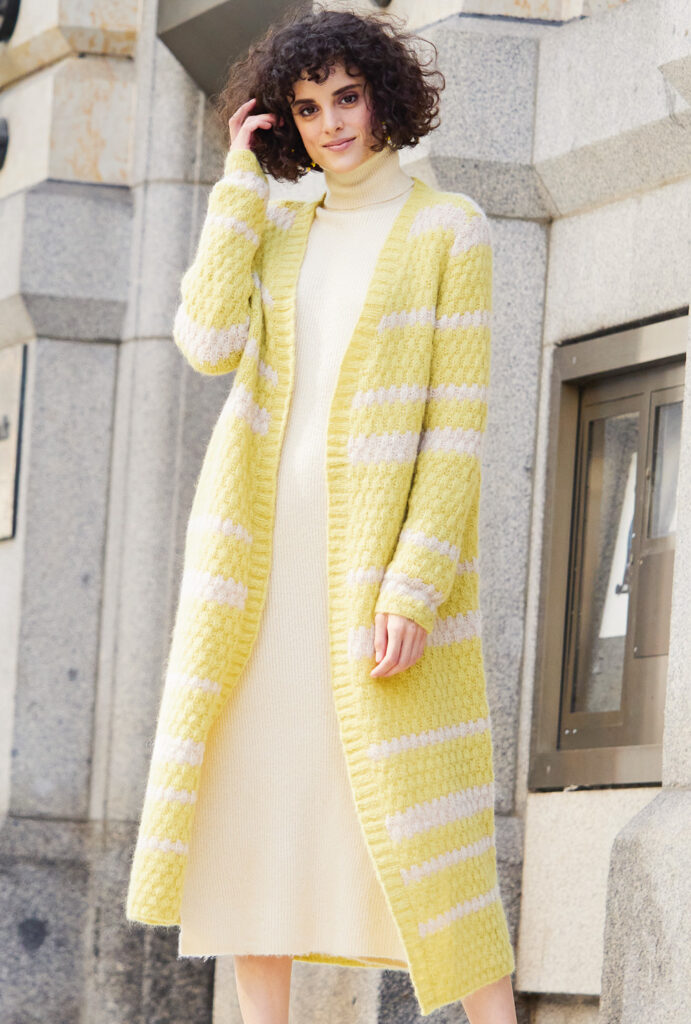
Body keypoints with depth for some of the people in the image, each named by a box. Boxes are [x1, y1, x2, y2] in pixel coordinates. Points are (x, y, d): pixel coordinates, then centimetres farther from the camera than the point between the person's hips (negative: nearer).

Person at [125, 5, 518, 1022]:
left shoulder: (449, 230, -3)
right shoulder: (283, 232, 15)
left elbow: (460, 425, -9)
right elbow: (207, 344, -3)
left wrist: (417, 589, -19)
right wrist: (240, 185, 0)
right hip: (274, 541, 6)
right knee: (257, 788, 2)